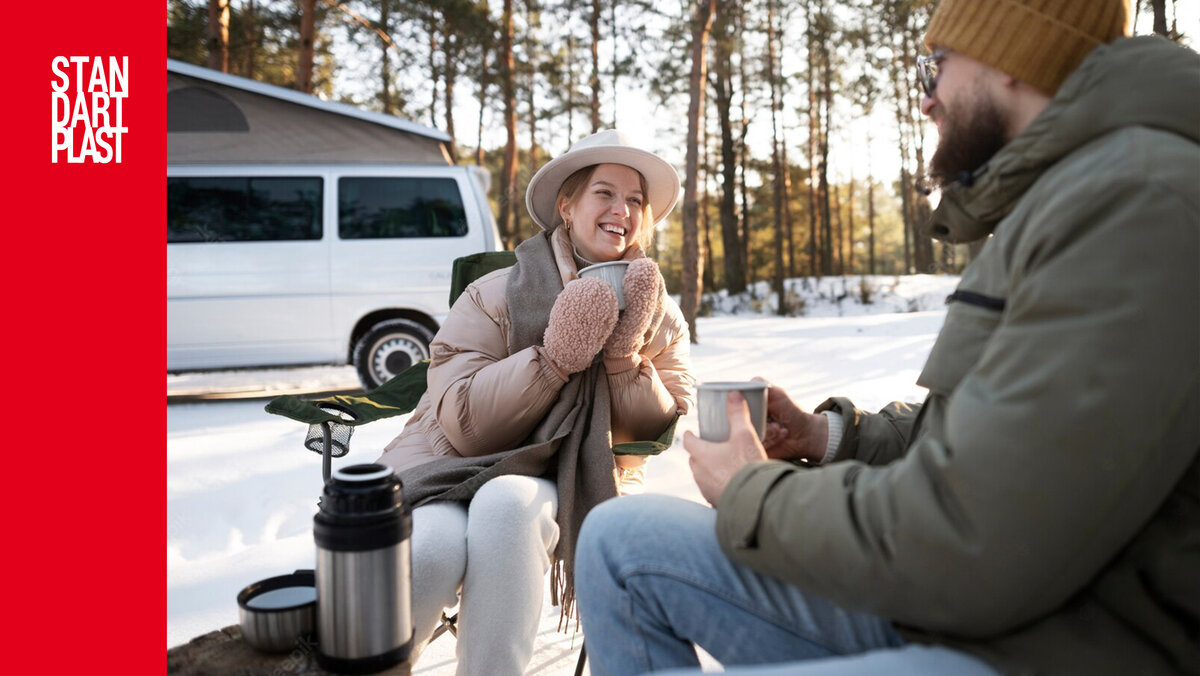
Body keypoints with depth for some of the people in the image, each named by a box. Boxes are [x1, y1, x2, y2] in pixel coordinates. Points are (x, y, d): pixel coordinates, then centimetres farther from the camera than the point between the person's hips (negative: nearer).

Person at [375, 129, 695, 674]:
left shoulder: (661, 318, 8)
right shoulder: (497, 296, -2)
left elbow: (666, 431, 0)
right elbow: (463, 424, -10)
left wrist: (624, 358, -15)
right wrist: (555, 358, -19)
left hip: (569, 487, 1)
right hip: (452, 470, 0)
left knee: (507, 502, -34)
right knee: (432, 549, -33)